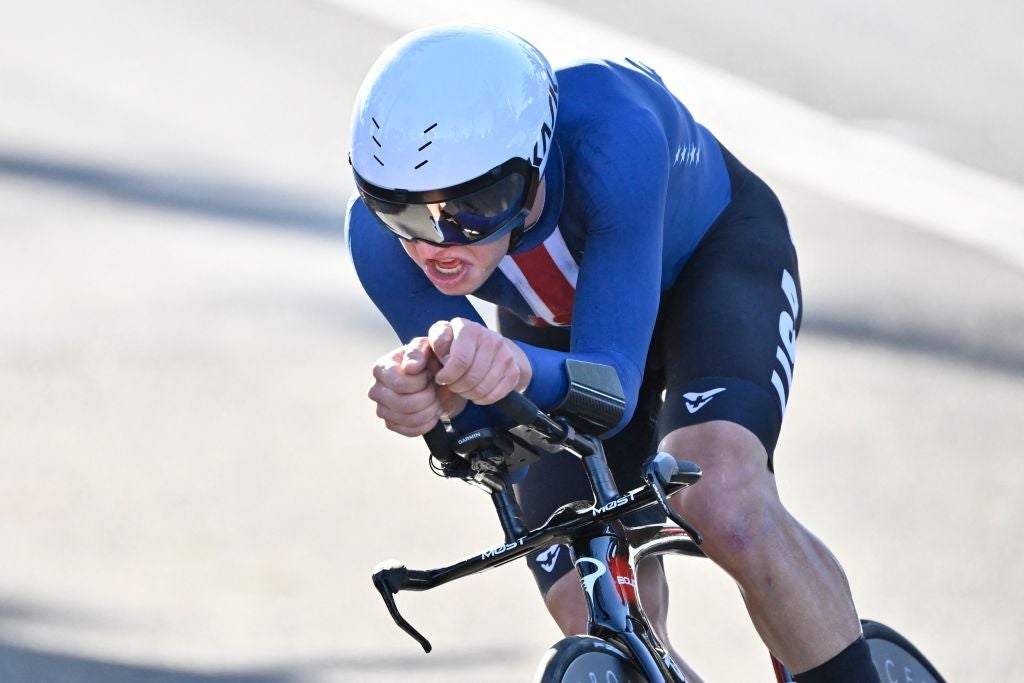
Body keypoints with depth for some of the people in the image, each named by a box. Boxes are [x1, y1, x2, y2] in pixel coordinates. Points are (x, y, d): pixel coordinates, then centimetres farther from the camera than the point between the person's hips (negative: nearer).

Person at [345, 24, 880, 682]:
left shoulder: (611, 135, -43)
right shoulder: (382, 232, -32)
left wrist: (518, 369, -66)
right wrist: (440, 402, -53)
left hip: (713, 252, -3)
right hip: (554, 327, 3)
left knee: (724, 506, -33)